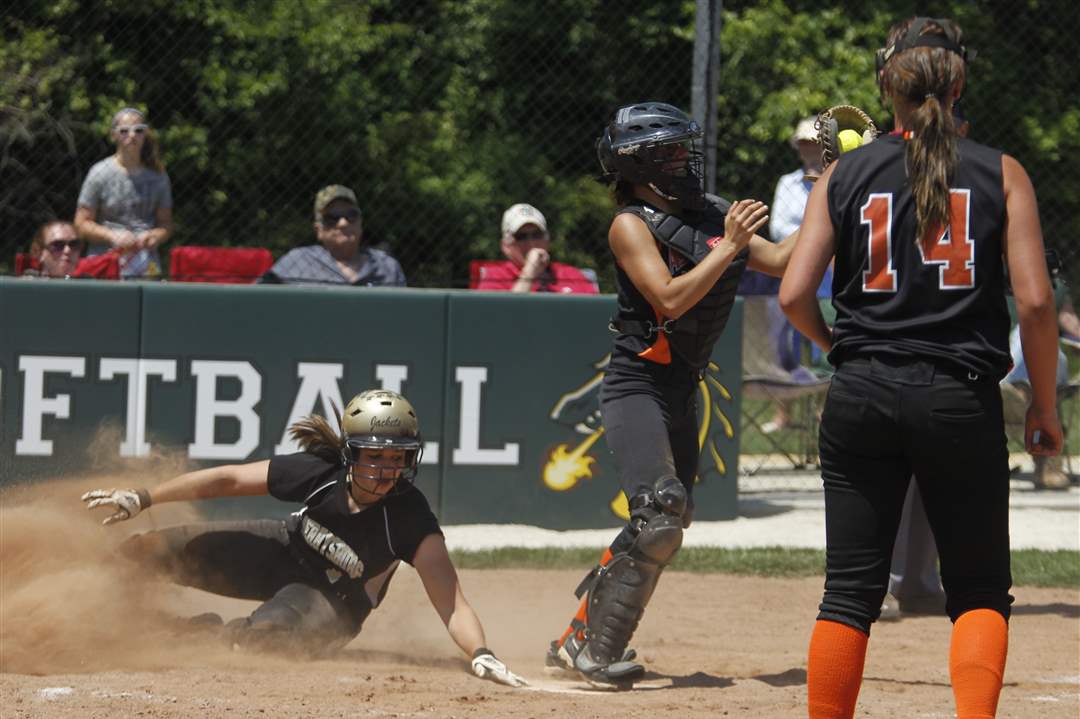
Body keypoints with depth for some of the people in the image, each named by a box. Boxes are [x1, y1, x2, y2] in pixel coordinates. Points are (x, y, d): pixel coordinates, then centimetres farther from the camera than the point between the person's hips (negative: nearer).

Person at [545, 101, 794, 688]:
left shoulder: (711, 216, 11)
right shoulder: (632, 225, -10)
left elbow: (779, 261, 12)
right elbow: (671, 298, -22)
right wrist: (729, 245, -21)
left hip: (682, 389, 8)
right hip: (637, 384, -8)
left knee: (669, 520, 12)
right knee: (660, 514, -20)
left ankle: (579, 639, 23)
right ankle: (596, 653, -15)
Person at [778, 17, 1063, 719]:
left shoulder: (843, 174, 3)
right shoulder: (1001, 173, 0)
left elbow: (795, 296, -1)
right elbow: (1036, 300, -6)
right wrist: (1044, 405, 5)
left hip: (862, 397, 1)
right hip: (963, 398, -1)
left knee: (851, 590, 7)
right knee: (979, 590, 8)